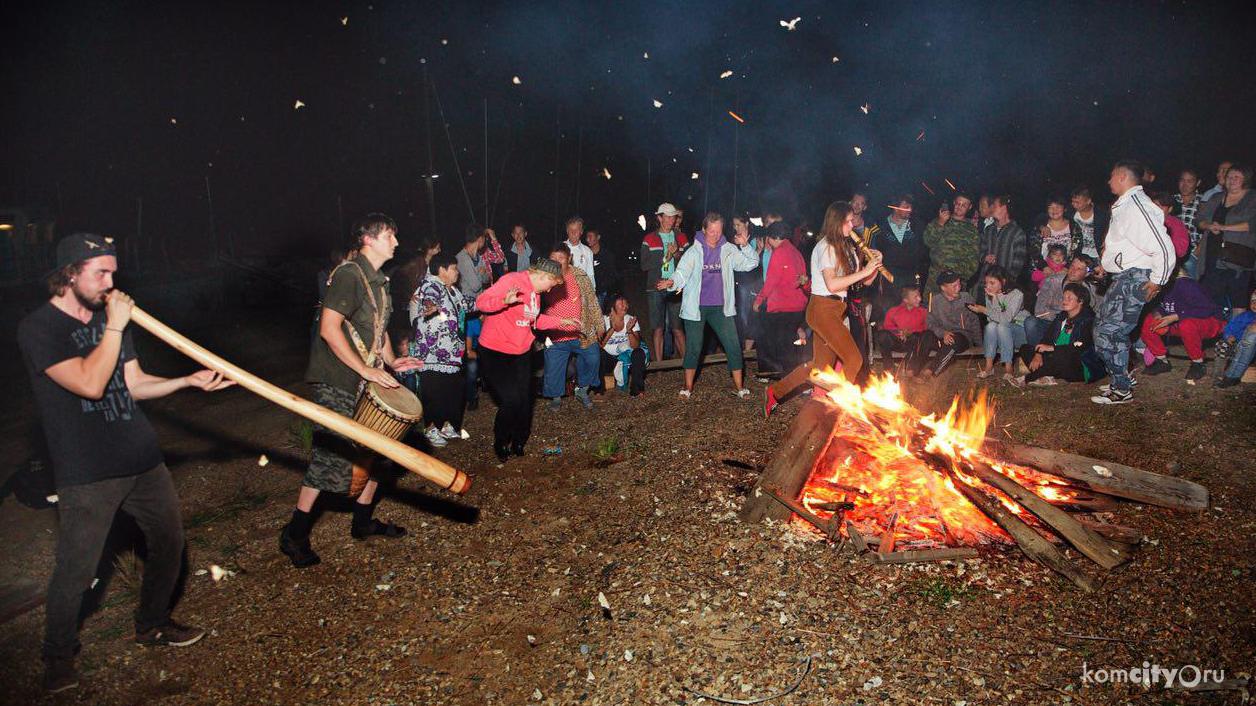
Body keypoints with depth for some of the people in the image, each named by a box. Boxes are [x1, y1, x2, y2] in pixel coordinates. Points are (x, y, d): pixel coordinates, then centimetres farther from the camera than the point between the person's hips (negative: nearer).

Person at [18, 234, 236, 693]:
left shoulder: (109, 316, 10)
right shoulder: (38, 328, -12)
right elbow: (90, 384, -24)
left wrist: (190, 380, 1)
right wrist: (115, 329, -17)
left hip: (143, 459, 7)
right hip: (87, 474, -7)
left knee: (168, 540, 14)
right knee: (76, 570, 0)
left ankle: (153, 625, 35)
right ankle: (58, 655, 25)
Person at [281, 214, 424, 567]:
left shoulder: (378, 281, 14)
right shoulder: (348, 274, -15)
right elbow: (329, 329, -22)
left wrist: (391, 362, 8)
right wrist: (366, 369, -23)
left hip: (367, 382, 9)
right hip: (337, 384, -9)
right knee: (330, 457, -6)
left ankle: (363, 522, 28)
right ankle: (294, 535, 9)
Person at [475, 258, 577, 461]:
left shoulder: (535, 291, 9)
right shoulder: (511, 281, -17)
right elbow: (480, 302, -24)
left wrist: (562, 322, 20)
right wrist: (504, 301, -41)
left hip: (521, 353, 8)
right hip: (496, 352, -8)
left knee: (524, 400, 6)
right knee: (511, 401, -11)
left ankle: (518, 444, 26)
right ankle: (501, 445, 13)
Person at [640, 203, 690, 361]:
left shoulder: (681, 238, 12)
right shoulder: (649, 239, 6)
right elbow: (644, 265, -3)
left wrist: (677, 254, -12)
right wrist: (665, 258, -11)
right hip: (656, 289, -1)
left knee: (678, 328, 0)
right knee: (658, 329, 2)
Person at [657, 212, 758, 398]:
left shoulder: (728, 250, 3)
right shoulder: (694, 251, -5)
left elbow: (751, 264, 2)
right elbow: (683, 272, -13)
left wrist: (745, 246, -16)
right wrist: (672, 283, -35)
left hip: (721, 308, 2)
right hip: (696, 308, -2)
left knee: (734, 346, 0)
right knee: (693, 348, 4)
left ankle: (738, 386, 13)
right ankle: (688, 386, 20)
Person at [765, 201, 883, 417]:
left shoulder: (846, 247, 16)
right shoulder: (826, 247, -12)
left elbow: (866, 280, 15)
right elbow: (832, 284, -22)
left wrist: (874, 265, -5)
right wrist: (863, 271, -20)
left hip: (835, 310, 9)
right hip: (823, 308, -9)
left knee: (821, 366, 10)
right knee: (854, 359, -11)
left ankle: (774, 392, 20)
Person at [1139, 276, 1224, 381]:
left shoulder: (1184, 285, -27)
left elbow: (1207, 309, -28)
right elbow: (1160, 306, 12)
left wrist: (1175, 317, -32)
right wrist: (1157, 314, -12)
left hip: (1209, 321, -7)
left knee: (1186, 324, -40)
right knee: (1147, 321, -12)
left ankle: (1198, 364, -17)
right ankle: (1162, 362, 0)